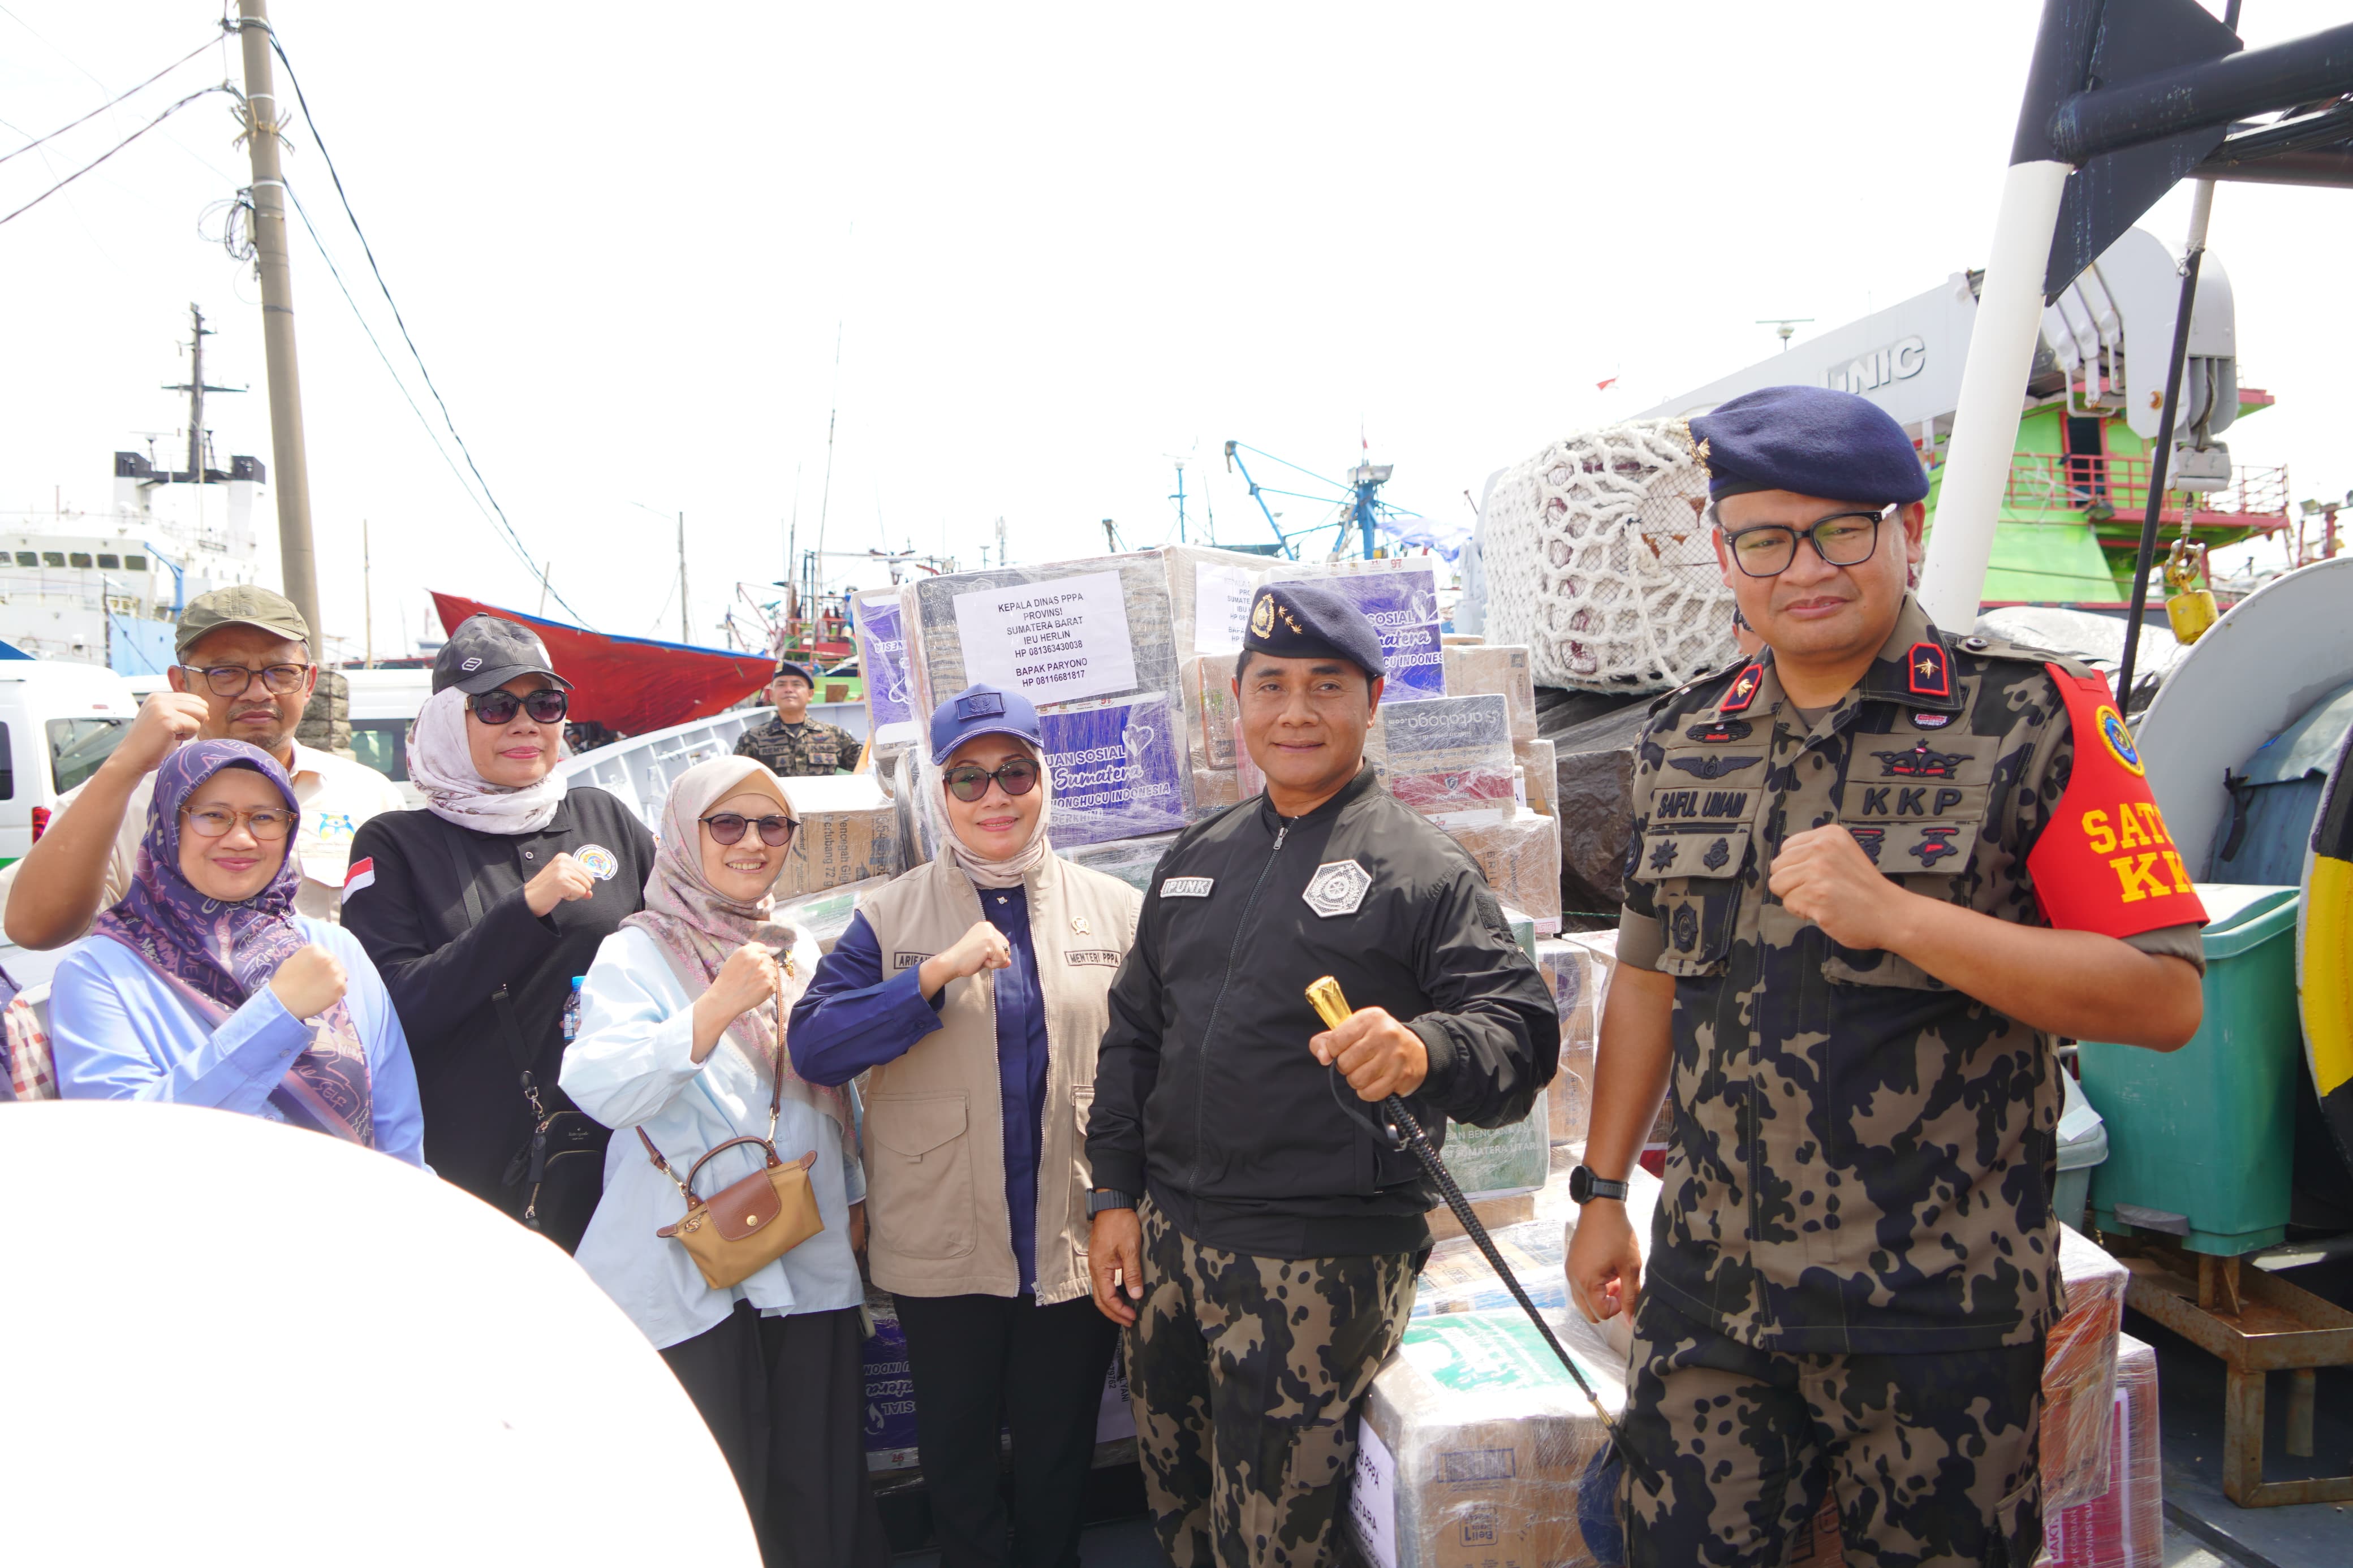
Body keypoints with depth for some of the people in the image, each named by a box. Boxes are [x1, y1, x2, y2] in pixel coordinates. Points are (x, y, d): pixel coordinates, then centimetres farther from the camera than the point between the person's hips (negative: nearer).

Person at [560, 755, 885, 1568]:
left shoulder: (799, 949, 12)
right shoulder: (637, 953, -5)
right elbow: (599, 1090, -21)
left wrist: (854, 1194, 24)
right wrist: (717, 1007, -30)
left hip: (811, 1263, 5)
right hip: (690, 1277, -5)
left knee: (822, 1488, 10)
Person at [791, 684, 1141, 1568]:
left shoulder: (1115, 910, 0)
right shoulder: (893, 916, -3)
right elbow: (813, 1047, -14)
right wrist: (937, 974, -24)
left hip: (1078, 1242, 1)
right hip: (943, 1252, 0)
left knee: (1060, 1447, 17)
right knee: (956, 1449, 17)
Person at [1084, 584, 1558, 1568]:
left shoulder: (1421, 867, -5)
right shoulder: (1197, 858, 13)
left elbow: (1522, 1033, -14)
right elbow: (1133, 1033, 18)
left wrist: (1425, 1050, -35)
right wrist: (1114, 1195, 11)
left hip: (1322, 1265, -5)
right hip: (1167, 1237, 6)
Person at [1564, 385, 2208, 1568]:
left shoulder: (2035, 719, -7)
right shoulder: (1682, 741, 7)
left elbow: (2165, 1000, -13)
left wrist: (1895, 914, -23)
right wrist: (1602, 1192, 14)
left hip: (1936, 1313, -4)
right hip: (1705, 1294, 4)